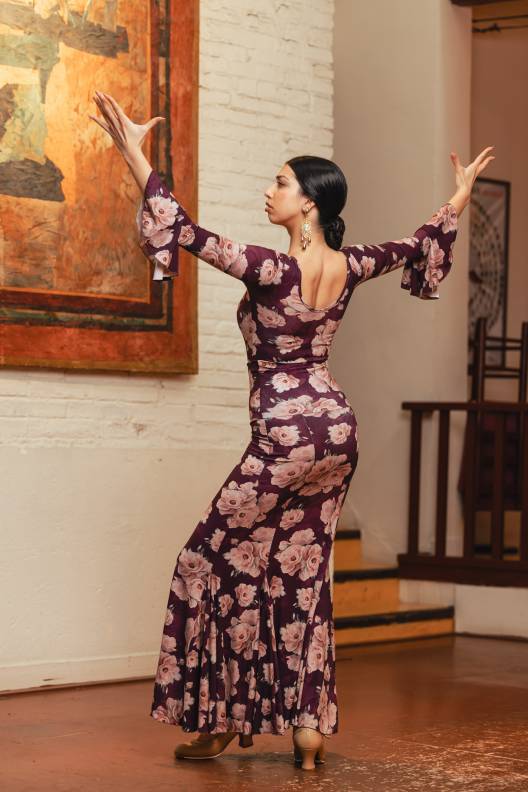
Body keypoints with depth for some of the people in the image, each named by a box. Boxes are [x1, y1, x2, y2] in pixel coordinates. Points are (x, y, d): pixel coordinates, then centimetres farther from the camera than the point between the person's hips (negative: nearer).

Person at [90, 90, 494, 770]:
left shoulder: (273, 269, -17)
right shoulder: (348, 267, 2)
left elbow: (187, 233, -21)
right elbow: (417, 246, 21)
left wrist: (134, 156, -21)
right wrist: (459, 197, 36)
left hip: (285, 434, -7)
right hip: (338, 429, 7)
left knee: (221, 562, 5)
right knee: (304, 573, 11)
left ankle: (222, 719, 7)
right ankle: (310, 731, 9)